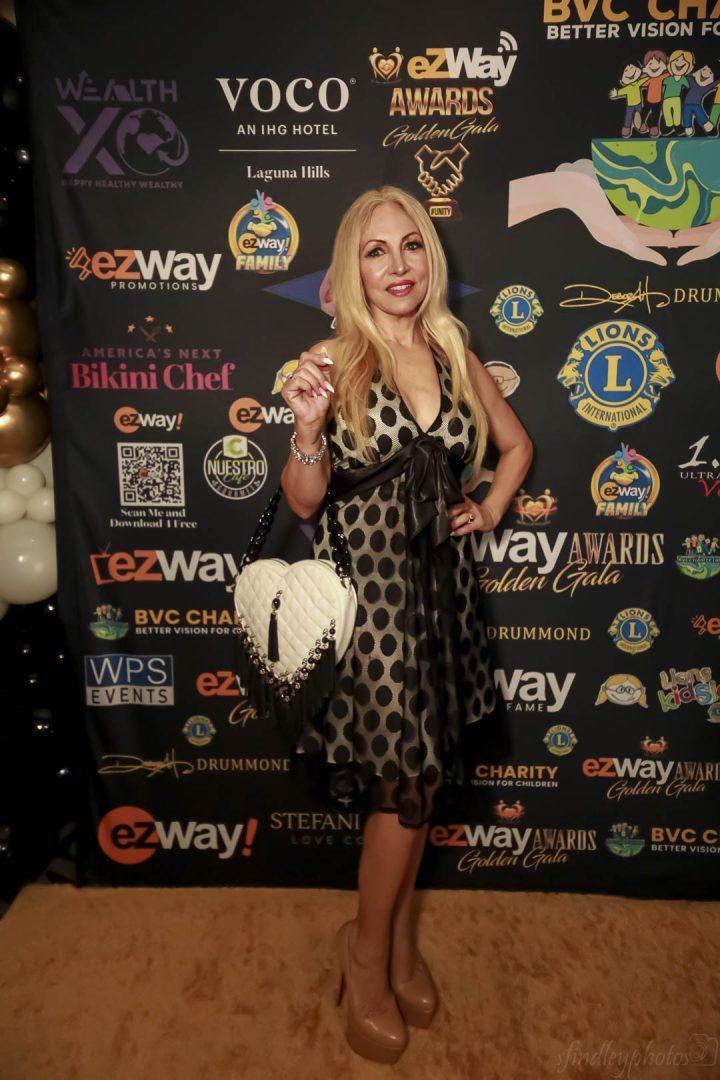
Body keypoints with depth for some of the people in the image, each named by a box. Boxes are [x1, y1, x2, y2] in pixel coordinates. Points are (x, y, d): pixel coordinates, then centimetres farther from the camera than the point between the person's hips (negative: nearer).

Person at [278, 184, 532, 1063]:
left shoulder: (455, 356, 7)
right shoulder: (332, 361, -7)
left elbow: (517, 443, 23)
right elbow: (303, 502, -8)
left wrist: (490, 511, 10)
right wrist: (308, 428, -24)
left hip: (438, 582, 5)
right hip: (367, 585, -4)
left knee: (418, 776, 14)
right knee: (408, 774, -1)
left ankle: (397, 936, 38)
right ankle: (367, 950, 27)